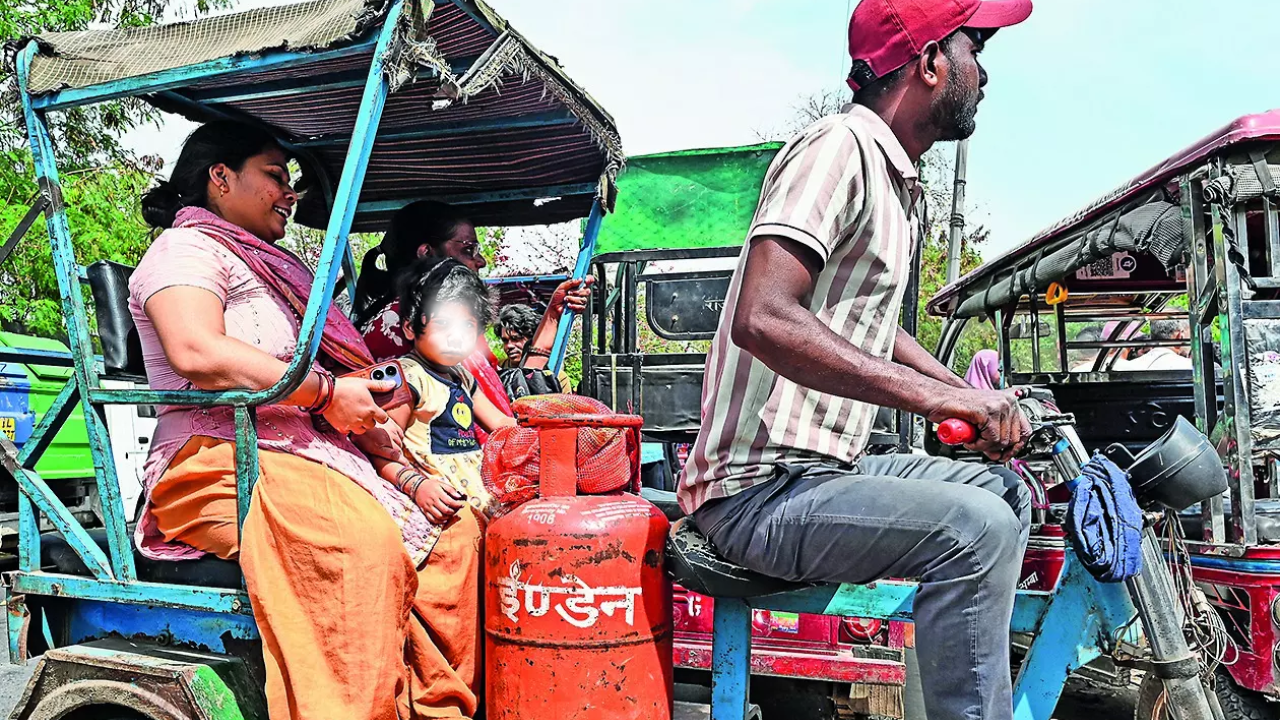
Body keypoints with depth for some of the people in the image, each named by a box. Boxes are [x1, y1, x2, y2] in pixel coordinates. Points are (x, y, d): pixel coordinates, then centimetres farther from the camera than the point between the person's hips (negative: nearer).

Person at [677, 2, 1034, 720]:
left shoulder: (897, 179, 18)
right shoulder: (840, 146, -15)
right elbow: (762, 319, -29)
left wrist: (982, 402, 13)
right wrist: (934, 394, -30)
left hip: (827, 466, 11)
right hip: (762, 491, -10)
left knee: (1004, 490, 16)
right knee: (975, 525, -26)